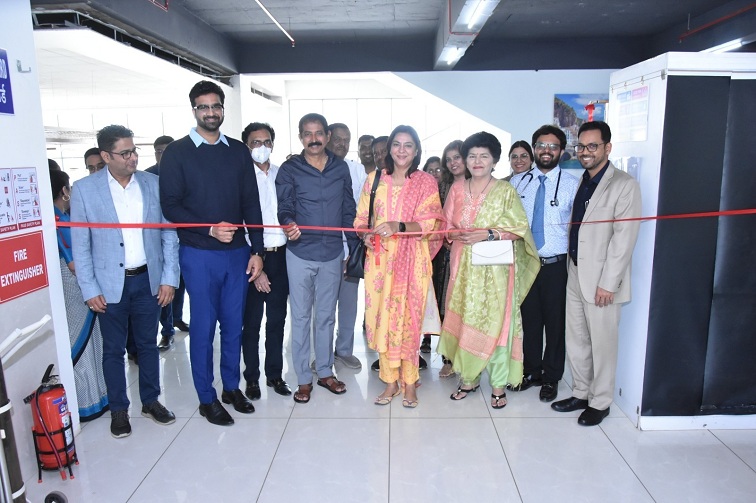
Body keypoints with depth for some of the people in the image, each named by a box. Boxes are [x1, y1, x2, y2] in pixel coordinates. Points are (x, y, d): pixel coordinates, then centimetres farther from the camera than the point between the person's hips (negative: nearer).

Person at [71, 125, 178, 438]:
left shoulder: (153, 184, 0)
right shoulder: (84, 189, -6)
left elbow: (168, 234, 2)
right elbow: (80, 245, -3)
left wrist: (169, 278, -2)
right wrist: (89, 290, -6)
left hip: (149, 280, 2)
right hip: (110, 284, -2)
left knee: (148, 344, 14)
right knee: (113, 349, 11)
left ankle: (151, 401, 31)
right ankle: (118, 410, 28)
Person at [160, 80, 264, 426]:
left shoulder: (239, 151, 9)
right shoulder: (176, 152, -1)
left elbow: (251, 204, 7)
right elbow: (170, 205, -6)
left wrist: (257, 250, 2)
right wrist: (210, 230, -19)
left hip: (237, 252, 3)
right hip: (199, 255, -3)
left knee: (234, 324, 12)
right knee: (203, 327, 5)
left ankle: (232, 387, 30)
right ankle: (207, 399, 21)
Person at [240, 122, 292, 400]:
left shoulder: (282, 174, 5)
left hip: (280, 254, 4)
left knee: (277, 319, 12)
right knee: (252, 321, 7)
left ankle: (275, 374, 26)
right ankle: (252, 378, 22)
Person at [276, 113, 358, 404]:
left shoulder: (341, 168, 5)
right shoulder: (289, 170, -2)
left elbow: (348, 210, 8)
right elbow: (285, 208, -9)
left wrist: (354, 249, 7)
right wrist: (288, 224, -32)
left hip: (333, 253, 3)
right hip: (300, 253, -2)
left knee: (327, 315, 13)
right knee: (301, 317, 5)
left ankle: (325, 372, 28)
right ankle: (303, 378, 18)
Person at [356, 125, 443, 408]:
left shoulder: (426, 182, 2)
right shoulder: (375, 179, 8)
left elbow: (429, 223, -8)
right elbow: (361, 218, 10)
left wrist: (399, 226, -24)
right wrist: (366, 234, -11)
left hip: (412, 260, -2)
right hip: (380, 259, 2)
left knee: (409, 318, 2)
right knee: (382, 318, 4)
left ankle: (409, 382, 18)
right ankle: (390, 381, 20)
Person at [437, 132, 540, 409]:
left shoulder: (506, 191, -2)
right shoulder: (457, 188, 8)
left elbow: (520, 229, -4)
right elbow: (447, 226, 10)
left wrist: (489, 234, -17)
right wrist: (459, 235, -11)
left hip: (495, 268, -3)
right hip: (464, 266, 3)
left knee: (496, 322, -1)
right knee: (464, 320, 6)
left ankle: (499, 384, 13)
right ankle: (468, 378, 22)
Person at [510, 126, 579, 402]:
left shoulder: (572, 184, -4)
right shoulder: (518, 182, 5)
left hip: (556, 264, -2)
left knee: (555, 321, 8)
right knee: (529, 318, 13)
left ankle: (551, 378, 25)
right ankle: (531, 371, 31)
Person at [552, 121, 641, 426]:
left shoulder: (624, 185, -10)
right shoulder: (580, 183, 13)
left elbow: (624, 238, -15)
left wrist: (608, 283, -18)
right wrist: (571, 268, 8)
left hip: (601, 280, -7)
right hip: (575, 274, 7)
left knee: (602, 343, 5)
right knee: (576, 340, 15)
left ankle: (600, 402, 22)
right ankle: (581, 393, 31)